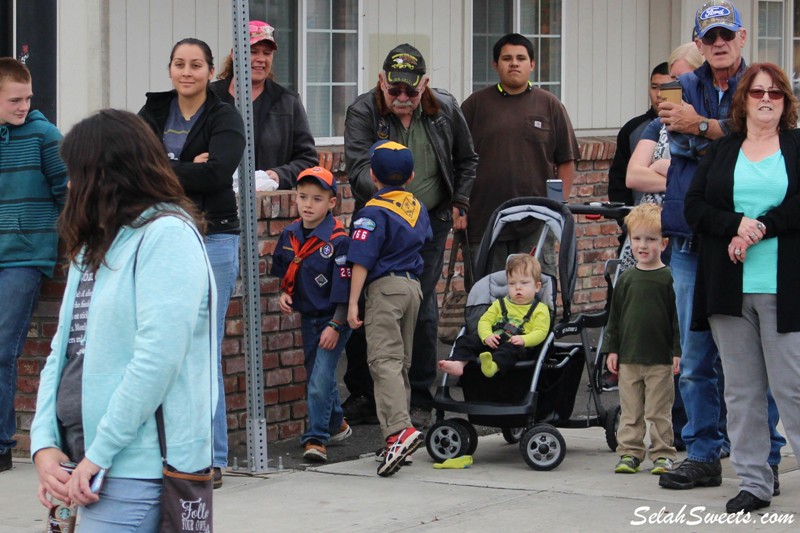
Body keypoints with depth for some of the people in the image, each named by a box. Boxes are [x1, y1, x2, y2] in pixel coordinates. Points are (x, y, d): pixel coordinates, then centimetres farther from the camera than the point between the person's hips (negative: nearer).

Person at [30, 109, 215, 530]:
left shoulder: (168, 235, -9)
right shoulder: (92, 247, 17)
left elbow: (157, 358, -18)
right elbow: (63, 349, 14)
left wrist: (97, 455, -16)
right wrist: (44, 444, 1)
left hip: (131, 467, -8)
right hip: (83, 462, 8)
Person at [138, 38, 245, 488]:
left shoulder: (224, 118, 2)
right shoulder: (154, 113, 13)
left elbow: (217, 172, -15)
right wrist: (187, 170, -13)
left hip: (212, 238, -4)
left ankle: (212, 458, 1)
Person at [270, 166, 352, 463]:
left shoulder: (338, 240, -19)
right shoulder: (290, 235, 1)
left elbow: (344, 288, -17)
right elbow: (283, 271, 18)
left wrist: (335, 325, -19)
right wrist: (284, 293, -2)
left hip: (333, 319, -7)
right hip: (307, 317, 7)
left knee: (320, 380, -13)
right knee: (317, 376, 19)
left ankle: (316, 439, -7)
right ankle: (337, 424, 37)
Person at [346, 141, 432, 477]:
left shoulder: (374, 211, -10)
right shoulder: (417, 206, 13)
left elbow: (362, 260, -14)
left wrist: (353, 302, -12)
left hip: (385, 287, -7)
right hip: (413, 285, 7)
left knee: (384, 360, -14)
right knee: (401, 361, 13)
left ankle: (400, 428, -30)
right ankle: (397, 433, 16)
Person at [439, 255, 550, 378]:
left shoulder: (540, 309, 8)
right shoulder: (500, 304, 23)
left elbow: (540, 332, -5)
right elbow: (485, 320, 12)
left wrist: (523, 340, -25)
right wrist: (487, 336, -11)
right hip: (493, 342, 5)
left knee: (511, 349, -39)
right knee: (467, 340, -14)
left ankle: (493, 366, -69)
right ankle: (458, 363, -40)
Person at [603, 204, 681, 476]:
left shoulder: (669, 278, -4)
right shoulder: (626, 279, 7)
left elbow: (677, 317, -3)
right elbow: (615, 316, 12)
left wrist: (678, 351, -7)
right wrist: (612, 349, 8)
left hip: (660, 360, -4)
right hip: (629, 358, 4)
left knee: (659, 411, 2)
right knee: (630, 410, 8)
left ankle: (663, 454, 11)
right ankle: (629, 452, 15)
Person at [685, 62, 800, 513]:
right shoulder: (720, 153, 15)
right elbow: (694, 206, 4)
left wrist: (761, 227, -16)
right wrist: (737, 225, -12)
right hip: (729, 288, 4)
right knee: (741, 388, 6)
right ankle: (754, 482, 12)